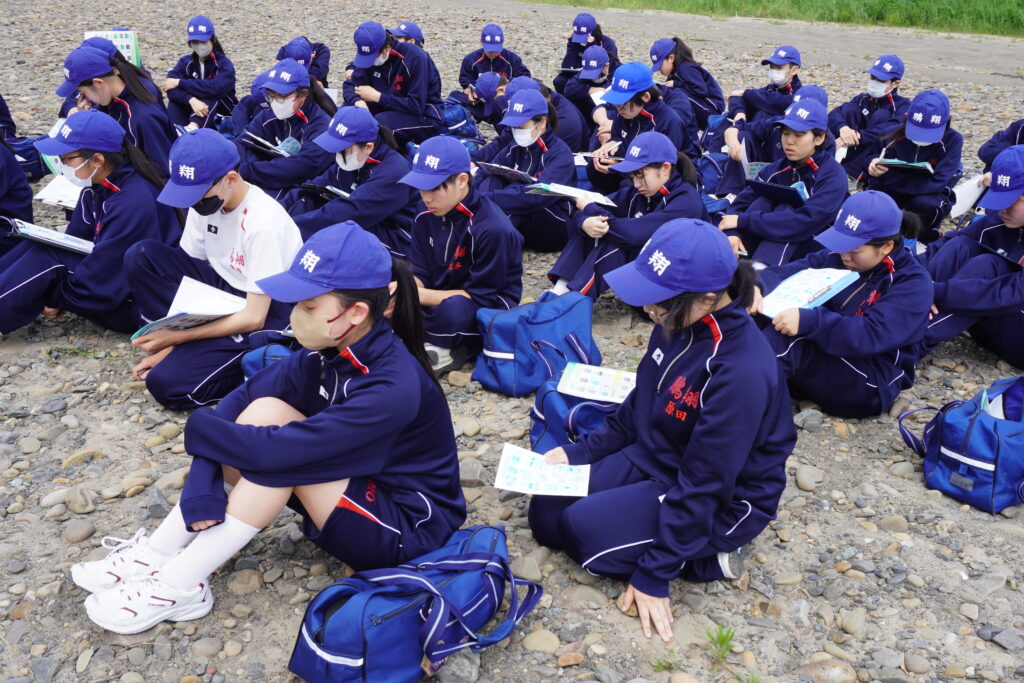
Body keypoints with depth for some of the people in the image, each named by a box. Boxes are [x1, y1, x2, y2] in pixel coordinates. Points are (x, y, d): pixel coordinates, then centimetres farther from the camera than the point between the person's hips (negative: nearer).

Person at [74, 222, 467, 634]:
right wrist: (202, 492, -23)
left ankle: (181, 585, -17)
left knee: (275, 426, -26)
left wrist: (197, 426, -17)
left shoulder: (394, 387, -32)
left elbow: (278, 449, -34)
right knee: (260, 410, -13)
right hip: (354, 489, 7)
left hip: (409, 532, -7)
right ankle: (158, 554, -7)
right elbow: (238, 400, -10)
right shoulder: (326, 353, -8)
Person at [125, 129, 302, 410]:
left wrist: (176, 337, -18)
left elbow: (253, 318, -23)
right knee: (140, 256, -12)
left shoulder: (263, 221, -26)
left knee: (168, 383, -21)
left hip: (264, 315, -7)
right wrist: (169, 340, -5)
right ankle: (186, 346, -6)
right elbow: (185, 275, 2)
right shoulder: (204, 200, -4)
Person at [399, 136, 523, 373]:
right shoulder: (427, 215, -4)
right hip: (441, 299, 6)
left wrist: (418, 295, -27)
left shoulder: (492, 228, -25)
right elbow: (419, 274, 0)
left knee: (455, 309, -39)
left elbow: (481, 298, -22)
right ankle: (448, 348, -9)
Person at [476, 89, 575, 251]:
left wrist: (486, 199, -37)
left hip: (553, 230, -5)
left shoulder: (560, 153, -15)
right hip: (516, 225, 5)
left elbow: (539, 195, -31)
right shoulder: (515, 147, 4)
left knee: (518, 187, -28)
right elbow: (485, 176, -3)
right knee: (492, 181, -16)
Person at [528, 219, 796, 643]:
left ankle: (705, 556, -2)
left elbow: (702, 487, -27)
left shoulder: (740, 372, -33)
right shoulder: (680, 322, -9)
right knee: (547, 512, -1)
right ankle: (678, 541, 8)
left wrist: (653, 576, -20)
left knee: (584, 526, -22)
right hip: (652, 457, 8)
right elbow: (640, 405, 7)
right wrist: (580, 451, 2)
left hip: (720, 502, -8)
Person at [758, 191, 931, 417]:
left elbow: (873, 335, -27)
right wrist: (756, 287, -27)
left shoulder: (913, 283, -12)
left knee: (789, 336, -32)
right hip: (823, 356, 6)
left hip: (872, 383, -6)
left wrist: (808, 322, -40)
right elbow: (785, 273, -3)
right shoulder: (836, 257, 5)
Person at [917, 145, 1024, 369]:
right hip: (991, 323, 6)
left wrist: (936, 292, -33)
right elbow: (946, 246, -4)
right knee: (960, 246, -13)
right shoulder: (997, 221, -2)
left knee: (987, 265, -27)